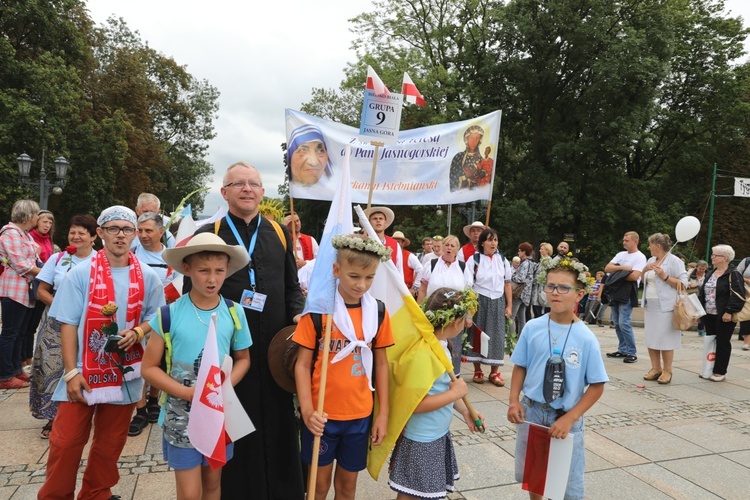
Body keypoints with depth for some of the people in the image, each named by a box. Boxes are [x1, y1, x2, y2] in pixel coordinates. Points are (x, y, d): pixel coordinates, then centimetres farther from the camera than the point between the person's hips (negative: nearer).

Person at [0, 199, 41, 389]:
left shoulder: (25, 234, 18)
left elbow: (32, 260, 16)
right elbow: (20, 264, -18)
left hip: (26, 290, 10)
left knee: (20, 332, 15)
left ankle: (15, 369, 24)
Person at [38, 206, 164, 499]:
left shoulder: (147, 277, 0)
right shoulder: (81, 274, -5)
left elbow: (156, 316, 8)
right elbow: (68, 324, -6)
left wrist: (138, 331, -14)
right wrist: (71, 372, -11)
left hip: (125, 373, 2)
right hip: (83, 372, -2)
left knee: (110, 443, 14)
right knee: (66, 443, 3)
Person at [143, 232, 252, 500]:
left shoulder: (234, 313, -6)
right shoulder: (170, 314, -12)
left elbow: (243, 359, 6)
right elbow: (149, 368, -7)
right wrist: (187, 392, -19)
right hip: (181, 416, -2)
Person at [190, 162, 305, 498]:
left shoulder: (279, 233, 9)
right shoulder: (208, 235, 0)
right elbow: (192, 293, 2)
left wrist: (297, 315, -2)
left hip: (274, 347, 3)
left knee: (278, 425, 11)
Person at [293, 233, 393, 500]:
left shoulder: (378, 311, -2)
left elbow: (381, 363, 5)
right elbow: (303, 364, -7)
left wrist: (383, 413, 4)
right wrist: (307, 411, -15)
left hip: (360, 414, 2)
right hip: (322, 414, -2)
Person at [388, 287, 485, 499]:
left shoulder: (441, 346, 2)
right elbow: (416, 404, -31)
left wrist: (465, 412, 1)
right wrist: (456, 393, -23)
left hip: (438, 435, 9)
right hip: (421, 441, -9)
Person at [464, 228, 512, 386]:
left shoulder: (502, 260, 4)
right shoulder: (474, 259, -5)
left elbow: (507, 284, 8)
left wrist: (509, 306, 5)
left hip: (497, 302, 3)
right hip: (479, 301, -2)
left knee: (496, 335, 5)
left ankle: (494, 372, 15)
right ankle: (477, 370, 18)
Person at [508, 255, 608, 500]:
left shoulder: (586, 338, -14)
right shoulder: (532, 328, -8)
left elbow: (596, 386, -8)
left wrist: (570, 418, -14)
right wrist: (514, 401, -8)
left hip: (565, 417, -2)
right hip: (531, 411, 2)